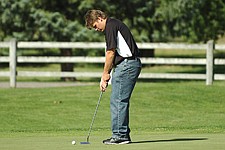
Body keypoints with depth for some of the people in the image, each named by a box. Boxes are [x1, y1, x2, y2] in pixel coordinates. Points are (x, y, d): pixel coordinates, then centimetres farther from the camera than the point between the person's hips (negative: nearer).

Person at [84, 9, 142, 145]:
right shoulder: (114, 24, 21)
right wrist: (107, 74, 16)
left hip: (126, 65, -10)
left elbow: (111, 53, -12)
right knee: (121, 101, 12)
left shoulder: (111, 26, -10)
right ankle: (124, 134, 14)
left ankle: (120, 135, -7)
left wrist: (105, 74, -3)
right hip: (131, 64, 10)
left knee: (118, 101, -8)